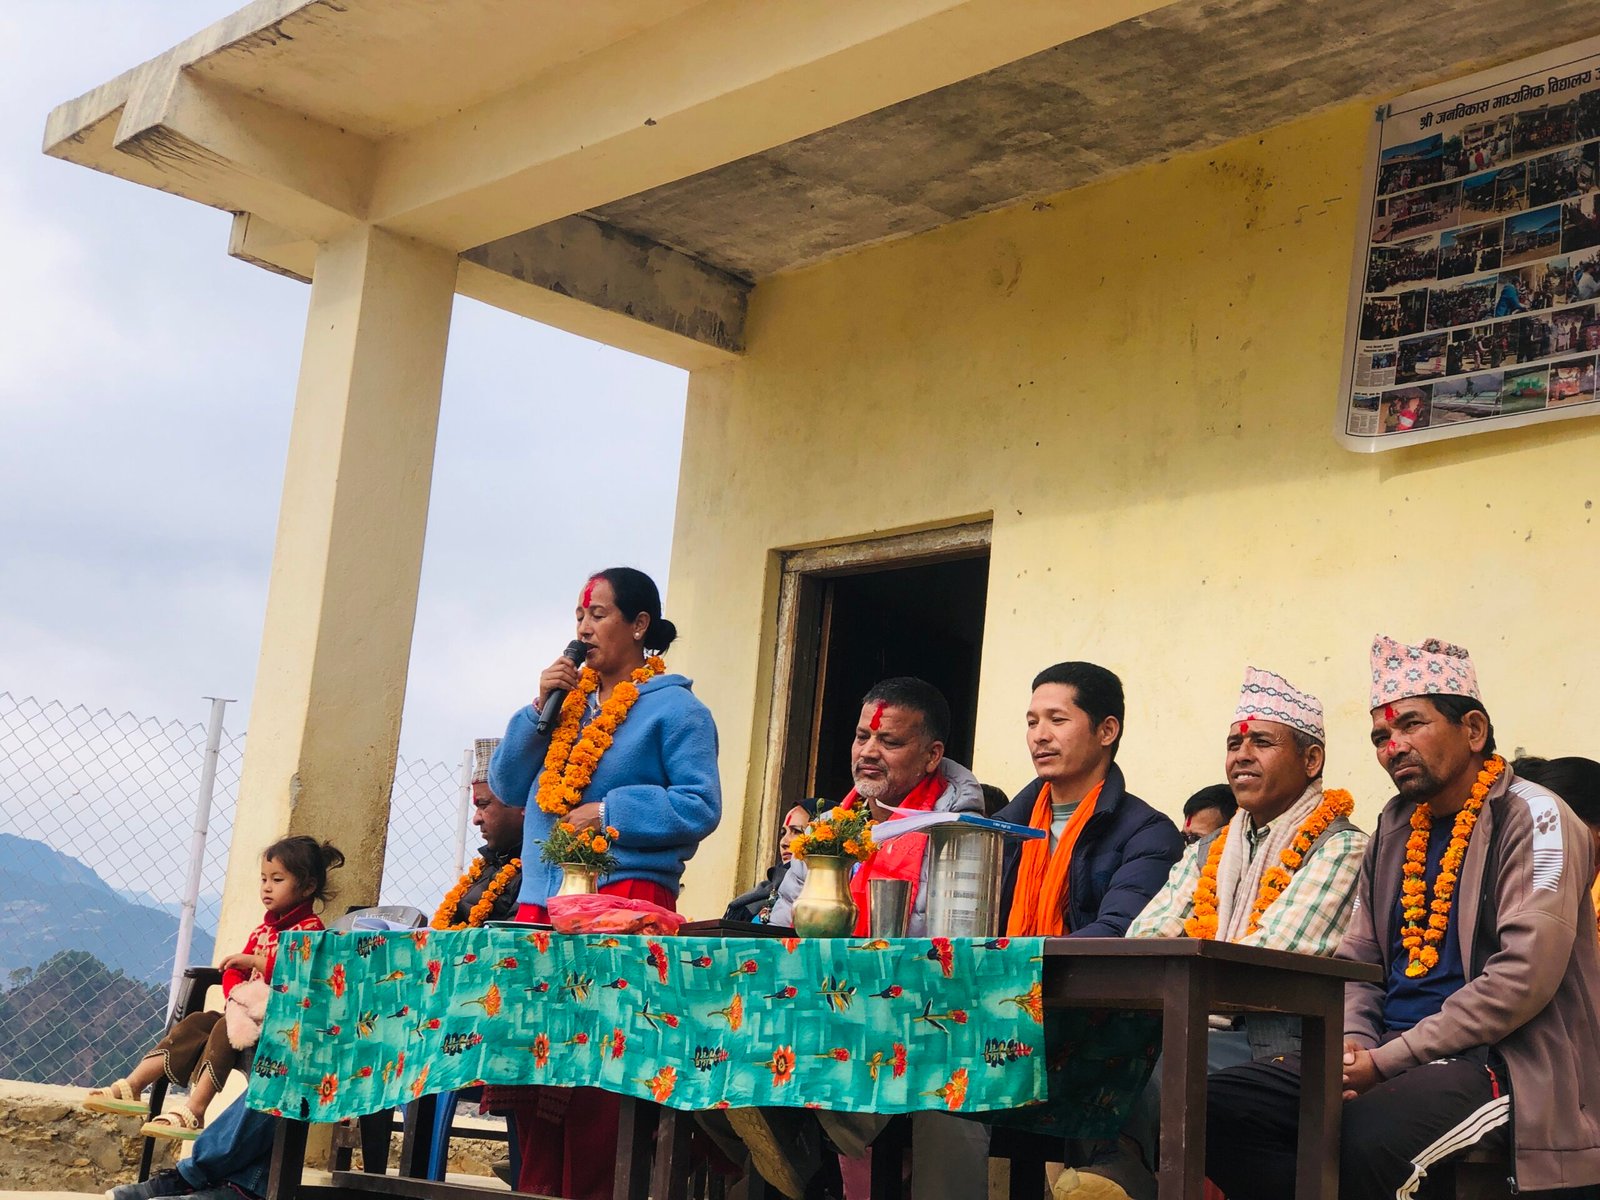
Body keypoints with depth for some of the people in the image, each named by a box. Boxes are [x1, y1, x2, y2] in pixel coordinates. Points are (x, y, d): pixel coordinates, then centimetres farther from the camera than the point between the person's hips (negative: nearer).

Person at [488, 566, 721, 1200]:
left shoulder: (673, 708, 0)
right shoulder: (572, 697, 19)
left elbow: (700, 807, -9)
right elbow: (507, 786, 16)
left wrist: (608, 811, -13)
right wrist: (540, 709, 4)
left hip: (621, 894, -6)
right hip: (540, 898, 6)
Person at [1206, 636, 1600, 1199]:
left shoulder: (1532, 818, -5)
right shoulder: (1395, 827, 17)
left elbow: (1526, 973, -16)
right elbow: (1356, 961, 19)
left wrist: (1388, 1060, -17)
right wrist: (1353, 1045, -5)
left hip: (1498, 1059, -7)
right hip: (1384, 1056, 7)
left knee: (1364, 1139, -38)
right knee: (1219, 1105, -16)